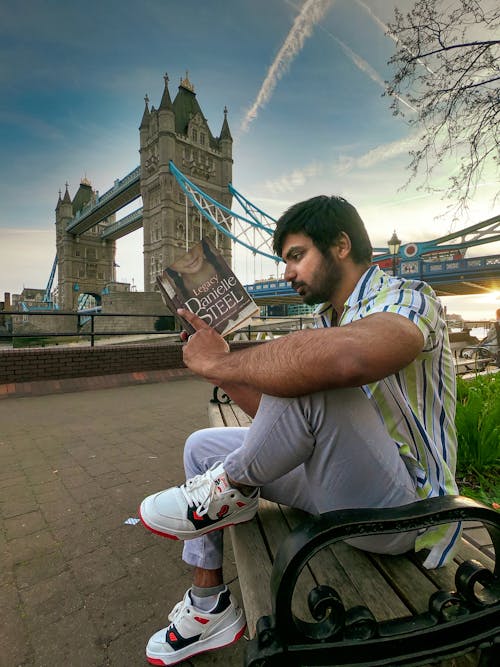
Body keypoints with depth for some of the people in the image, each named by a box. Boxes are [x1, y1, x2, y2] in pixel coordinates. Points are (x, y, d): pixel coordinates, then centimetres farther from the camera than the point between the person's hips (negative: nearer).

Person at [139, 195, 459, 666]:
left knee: (311, 379, -35)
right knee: (201, 446, 11)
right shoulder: (324, 323, 9)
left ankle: (231, 490, -8)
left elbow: (346, 357, -42)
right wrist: (219, 361, -3)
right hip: (339, 480, 8)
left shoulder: (407, 298, -15)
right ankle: (209, 607, 18)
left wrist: (220, 363, -29)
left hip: (404, 510, -8)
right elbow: (276, 411, 7)